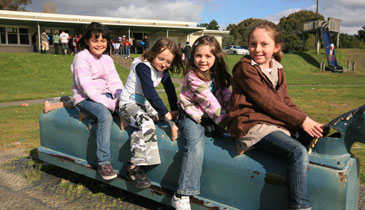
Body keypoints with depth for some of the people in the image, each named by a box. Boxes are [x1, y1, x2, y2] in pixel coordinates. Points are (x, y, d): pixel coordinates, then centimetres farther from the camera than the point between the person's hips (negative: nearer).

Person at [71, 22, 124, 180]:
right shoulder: (82, 57, -8)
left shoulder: (107, 59, 15)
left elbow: (115, 82, 9)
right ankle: (103, 162, -30)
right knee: (105, 116, -35)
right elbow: (86, 86, -18)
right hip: (85, 98, -7)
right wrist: (109, 103, -24)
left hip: (105, 95, 7)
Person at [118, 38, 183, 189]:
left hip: (144, 103, 9)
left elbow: (170, 90, 6)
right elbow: (150, 92, -30)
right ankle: (133, 167, -29)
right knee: (146, 124, -34)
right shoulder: (143, 66, -20)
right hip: (128, 104, -8)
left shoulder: (163, 71, 5)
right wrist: (165, 113, -31)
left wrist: (175, 111, -5)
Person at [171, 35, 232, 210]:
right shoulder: (193, 76, -16)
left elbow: (226, 96, 8)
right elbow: (209, 102, -19)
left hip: (210, 118, 9)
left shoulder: (218, 74, 7)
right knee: (195, 147, -29)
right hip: (192, 117, -9)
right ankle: (182, 196, -29)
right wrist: (224, 121, -17)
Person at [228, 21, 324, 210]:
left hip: (277, 124, 8)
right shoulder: (245, 68, -6)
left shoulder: (278, 70, 18)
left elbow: (286, 102, 16)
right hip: (252, 125, -8)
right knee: (298, 152, -26)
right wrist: (302, 120, -13)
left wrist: (307, 122, -1)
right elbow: (267, 103, -14)